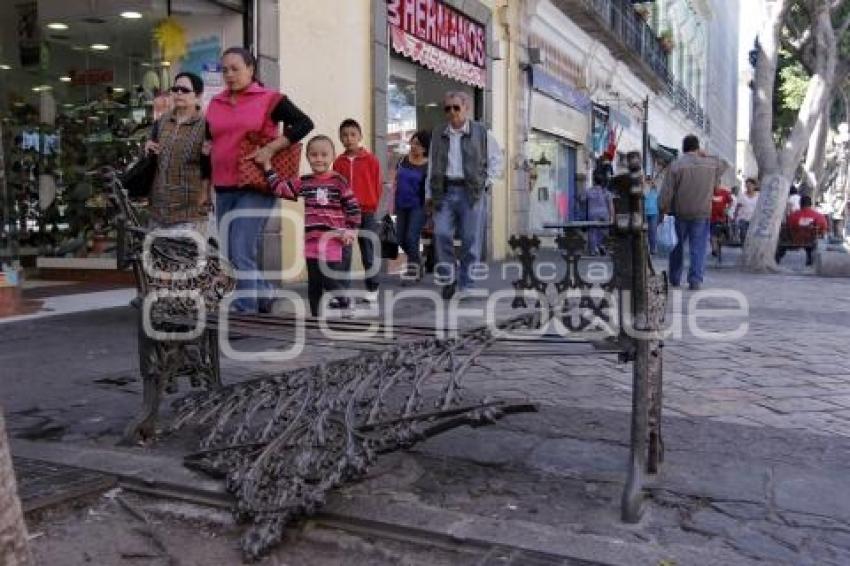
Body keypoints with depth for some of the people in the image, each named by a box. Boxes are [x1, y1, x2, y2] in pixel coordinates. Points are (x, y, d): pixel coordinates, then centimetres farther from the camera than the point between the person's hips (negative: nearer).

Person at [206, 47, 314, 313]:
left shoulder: (269, 99, -2)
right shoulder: (215, 104, 14)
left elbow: (304, 123, -11)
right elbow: (208, 145, 20)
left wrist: (270, 149, -18)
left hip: (255, 188, -6)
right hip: (223, 190, 7)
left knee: (241, 255, -12)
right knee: (231, 256, 12)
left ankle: (245, 312, -4)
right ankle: (264, 296, 32)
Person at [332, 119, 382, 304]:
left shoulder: (371, 159, -1)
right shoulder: (338, 162, 5)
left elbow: (378, 185, 2)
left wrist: (372, 207, 4)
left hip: (367, 213, -1)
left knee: (369, 253, 8)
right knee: (343, 255, -3)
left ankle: (372, 290, 21)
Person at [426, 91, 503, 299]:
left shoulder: (481, 132, 6)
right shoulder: (438, 134, 13)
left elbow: (496, 159, 14)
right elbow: (432, 165, 15)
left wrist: (487, 182, 3)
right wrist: (429, 194, 10)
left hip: (471, 193, -2)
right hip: (444, 191, 2)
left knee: (471, 241, -1)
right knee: (441, 234, -11)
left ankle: (467, 286, 8)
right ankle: (448, 278, 7)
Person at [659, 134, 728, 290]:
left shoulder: (675, 165, -7)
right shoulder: (711, 164, 2)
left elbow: (667, 192, -12)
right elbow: (723, 165, 27)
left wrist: (665, 209, -2)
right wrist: (706, 156, 20)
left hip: (680, 213, -1)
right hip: (702, 213, 1)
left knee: (677, 246, 14)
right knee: (698, 247, 3)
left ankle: (675, 279, 23)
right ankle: (695, 280, -4)